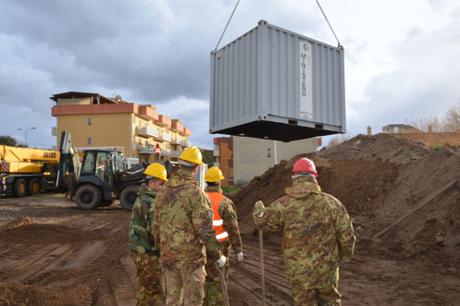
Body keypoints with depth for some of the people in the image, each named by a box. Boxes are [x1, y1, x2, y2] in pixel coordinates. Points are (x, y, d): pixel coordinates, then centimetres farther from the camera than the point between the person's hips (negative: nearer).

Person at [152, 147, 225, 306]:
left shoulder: (163, 192, 3)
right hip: (191, 257, -6)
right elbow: (205, 230, -18)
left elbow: (155, 226, 9)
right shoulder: (196, 193, -17)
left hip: (168, 256, 6)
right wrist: (217, 255, -6)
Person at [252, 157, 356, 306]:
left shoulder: (283, 205, -14)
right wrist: (345, 253, 17)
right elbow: (347, 235, -4)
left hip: (299, 272, -1)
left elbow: (263, 221, 2)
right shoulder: (331, 202, -10)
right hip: (327, 269, 1)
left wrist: (258, 208, 25)